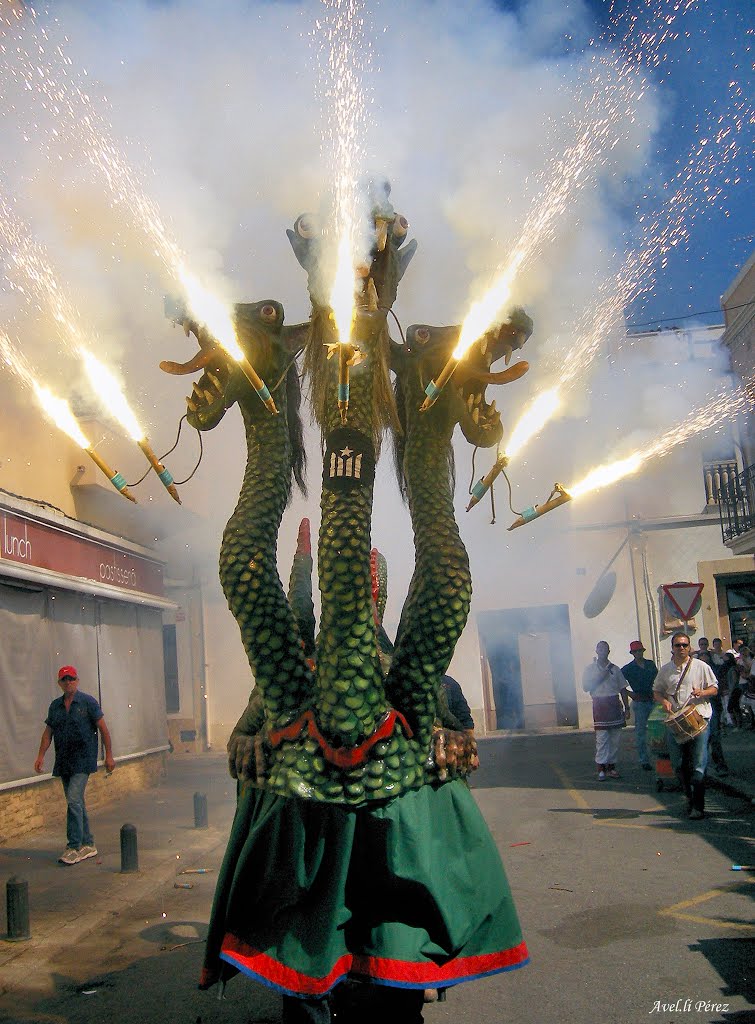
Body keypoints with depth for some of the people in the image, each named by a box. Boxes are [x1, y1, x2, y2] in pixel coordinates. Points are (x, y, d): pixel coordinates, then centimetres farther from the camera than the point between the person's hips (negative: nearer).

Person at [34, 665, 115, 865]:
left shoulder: (88, 702, -5)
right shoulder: (55, 705, 11)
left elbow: (103, 728, -3)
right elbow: (48, 732, 14)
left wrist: (109, 755, -5)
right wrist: (41, 755, 2)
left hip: (83, 760, -6)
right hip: (63, 762, 6)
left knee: (74, 800, -15)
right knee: (76, 802, 10)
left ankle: (74, 847, -10)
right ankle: (88, 845, 19)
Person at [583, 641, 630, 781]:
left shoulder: (615, 669, 12)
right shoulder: (590, 669, 6)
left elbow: (623, 689, 13)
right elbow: (586, 687, -1)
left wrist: (627, 708, 9)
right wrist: (600, 677, -9)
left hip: (615, 704, 3)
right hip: (600, 705, -3)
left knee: (615, 738, 3)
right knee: (602, 738, -8)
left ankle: (611, 766, 12)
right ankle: (601, 769, -5)